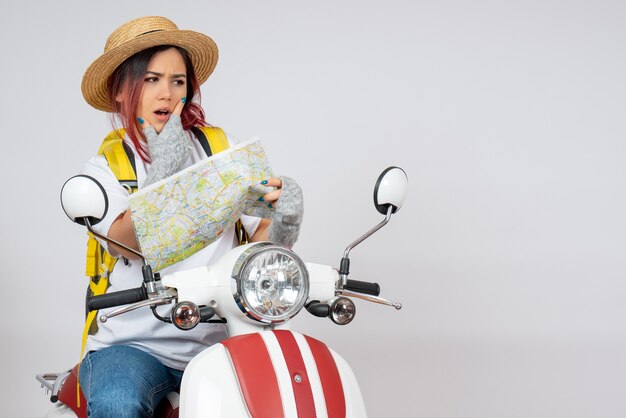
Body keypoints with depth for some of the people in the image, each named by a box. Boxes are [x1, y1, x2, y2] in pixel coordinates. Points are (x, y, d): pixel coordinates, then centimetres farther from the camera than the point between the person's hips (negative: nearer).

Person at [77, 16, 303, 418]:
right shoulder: (102, 169, 6)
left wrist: (282, 222, -18)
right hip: (132, 343, -1)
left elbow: (261, 235, 5)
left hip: (216, 340, 2)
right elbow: (125, 244, -14)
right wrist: (161, 175, -28)